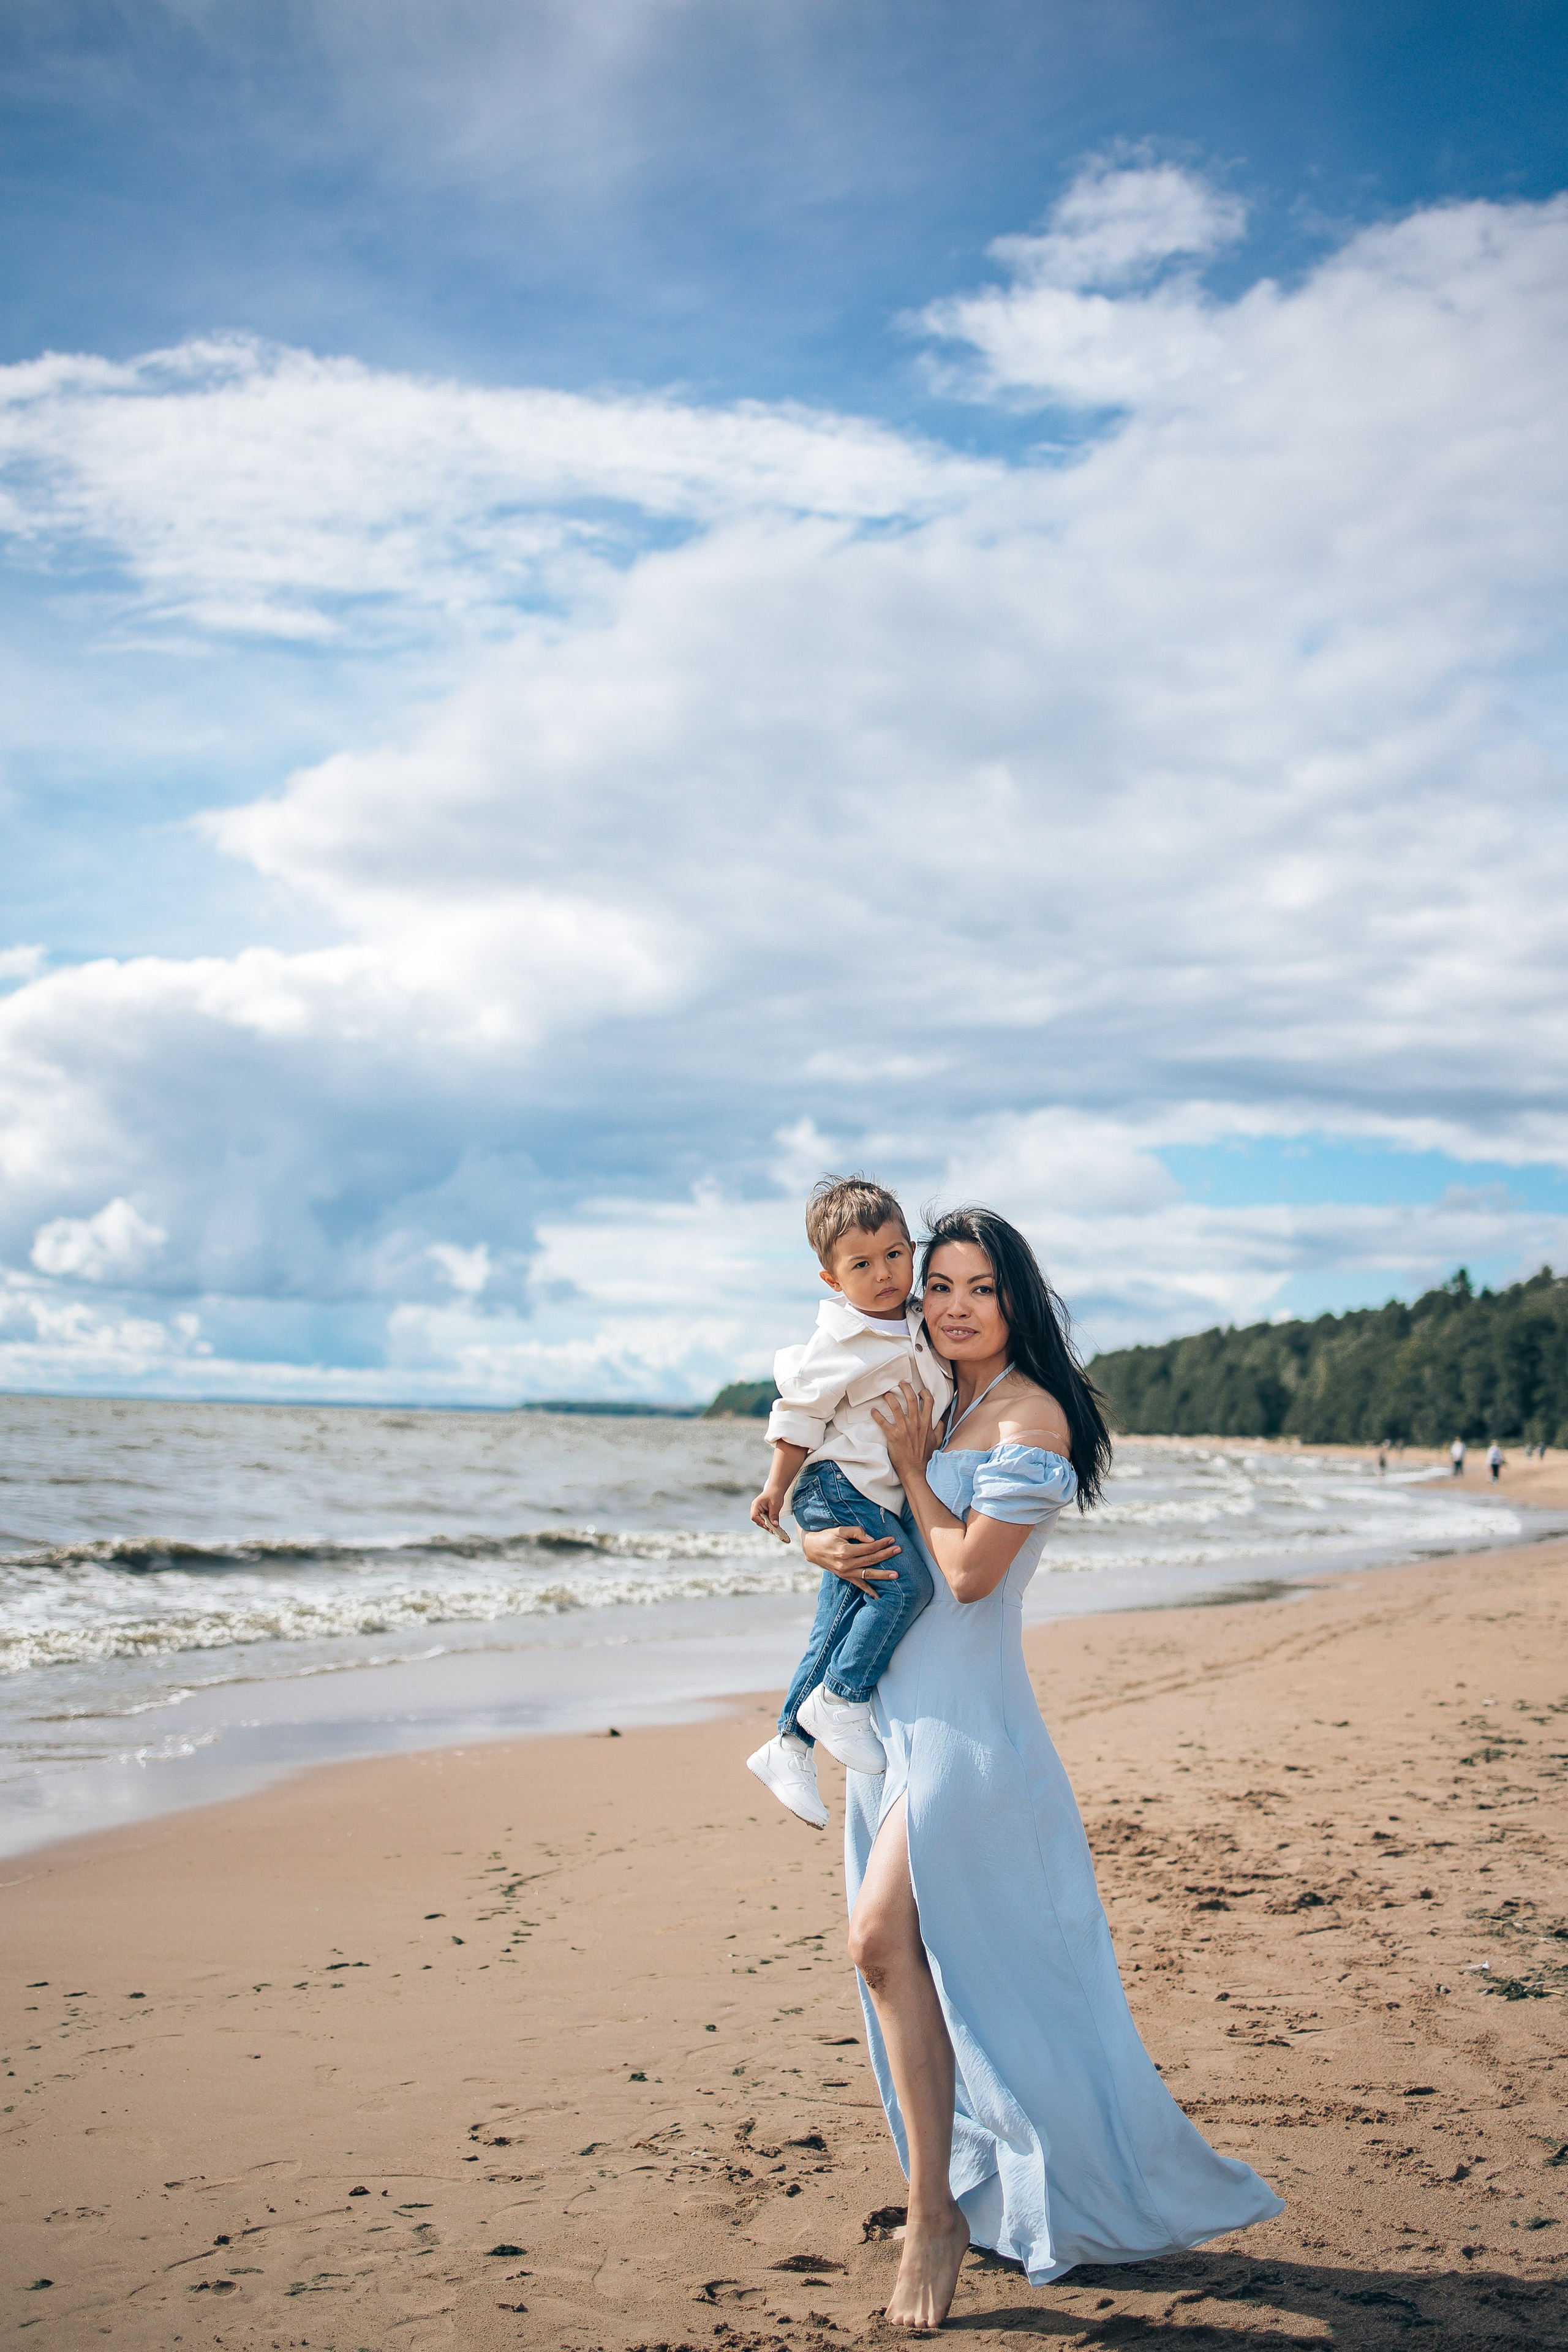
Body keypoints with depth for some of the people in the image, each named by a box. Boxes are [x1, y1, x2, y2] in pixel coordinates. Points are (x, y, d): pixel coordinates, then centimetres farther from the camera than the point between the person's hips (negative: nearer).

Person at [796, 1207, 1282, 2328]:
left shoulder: (1032, 1416, -11)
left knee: (885, 1936, -17)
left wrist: (912, 1466, -7)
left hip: (964, 1716, -9)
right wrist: (820, 1543, -3)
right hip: (894, 1702, 9)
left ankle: (937, 2216, -7)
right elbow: (824, 1502, 19)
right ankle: (981, 2190, 27)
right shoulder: (936, 1407, 14)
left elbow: (970, 1570, -17)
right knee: (917, 1954, 12)